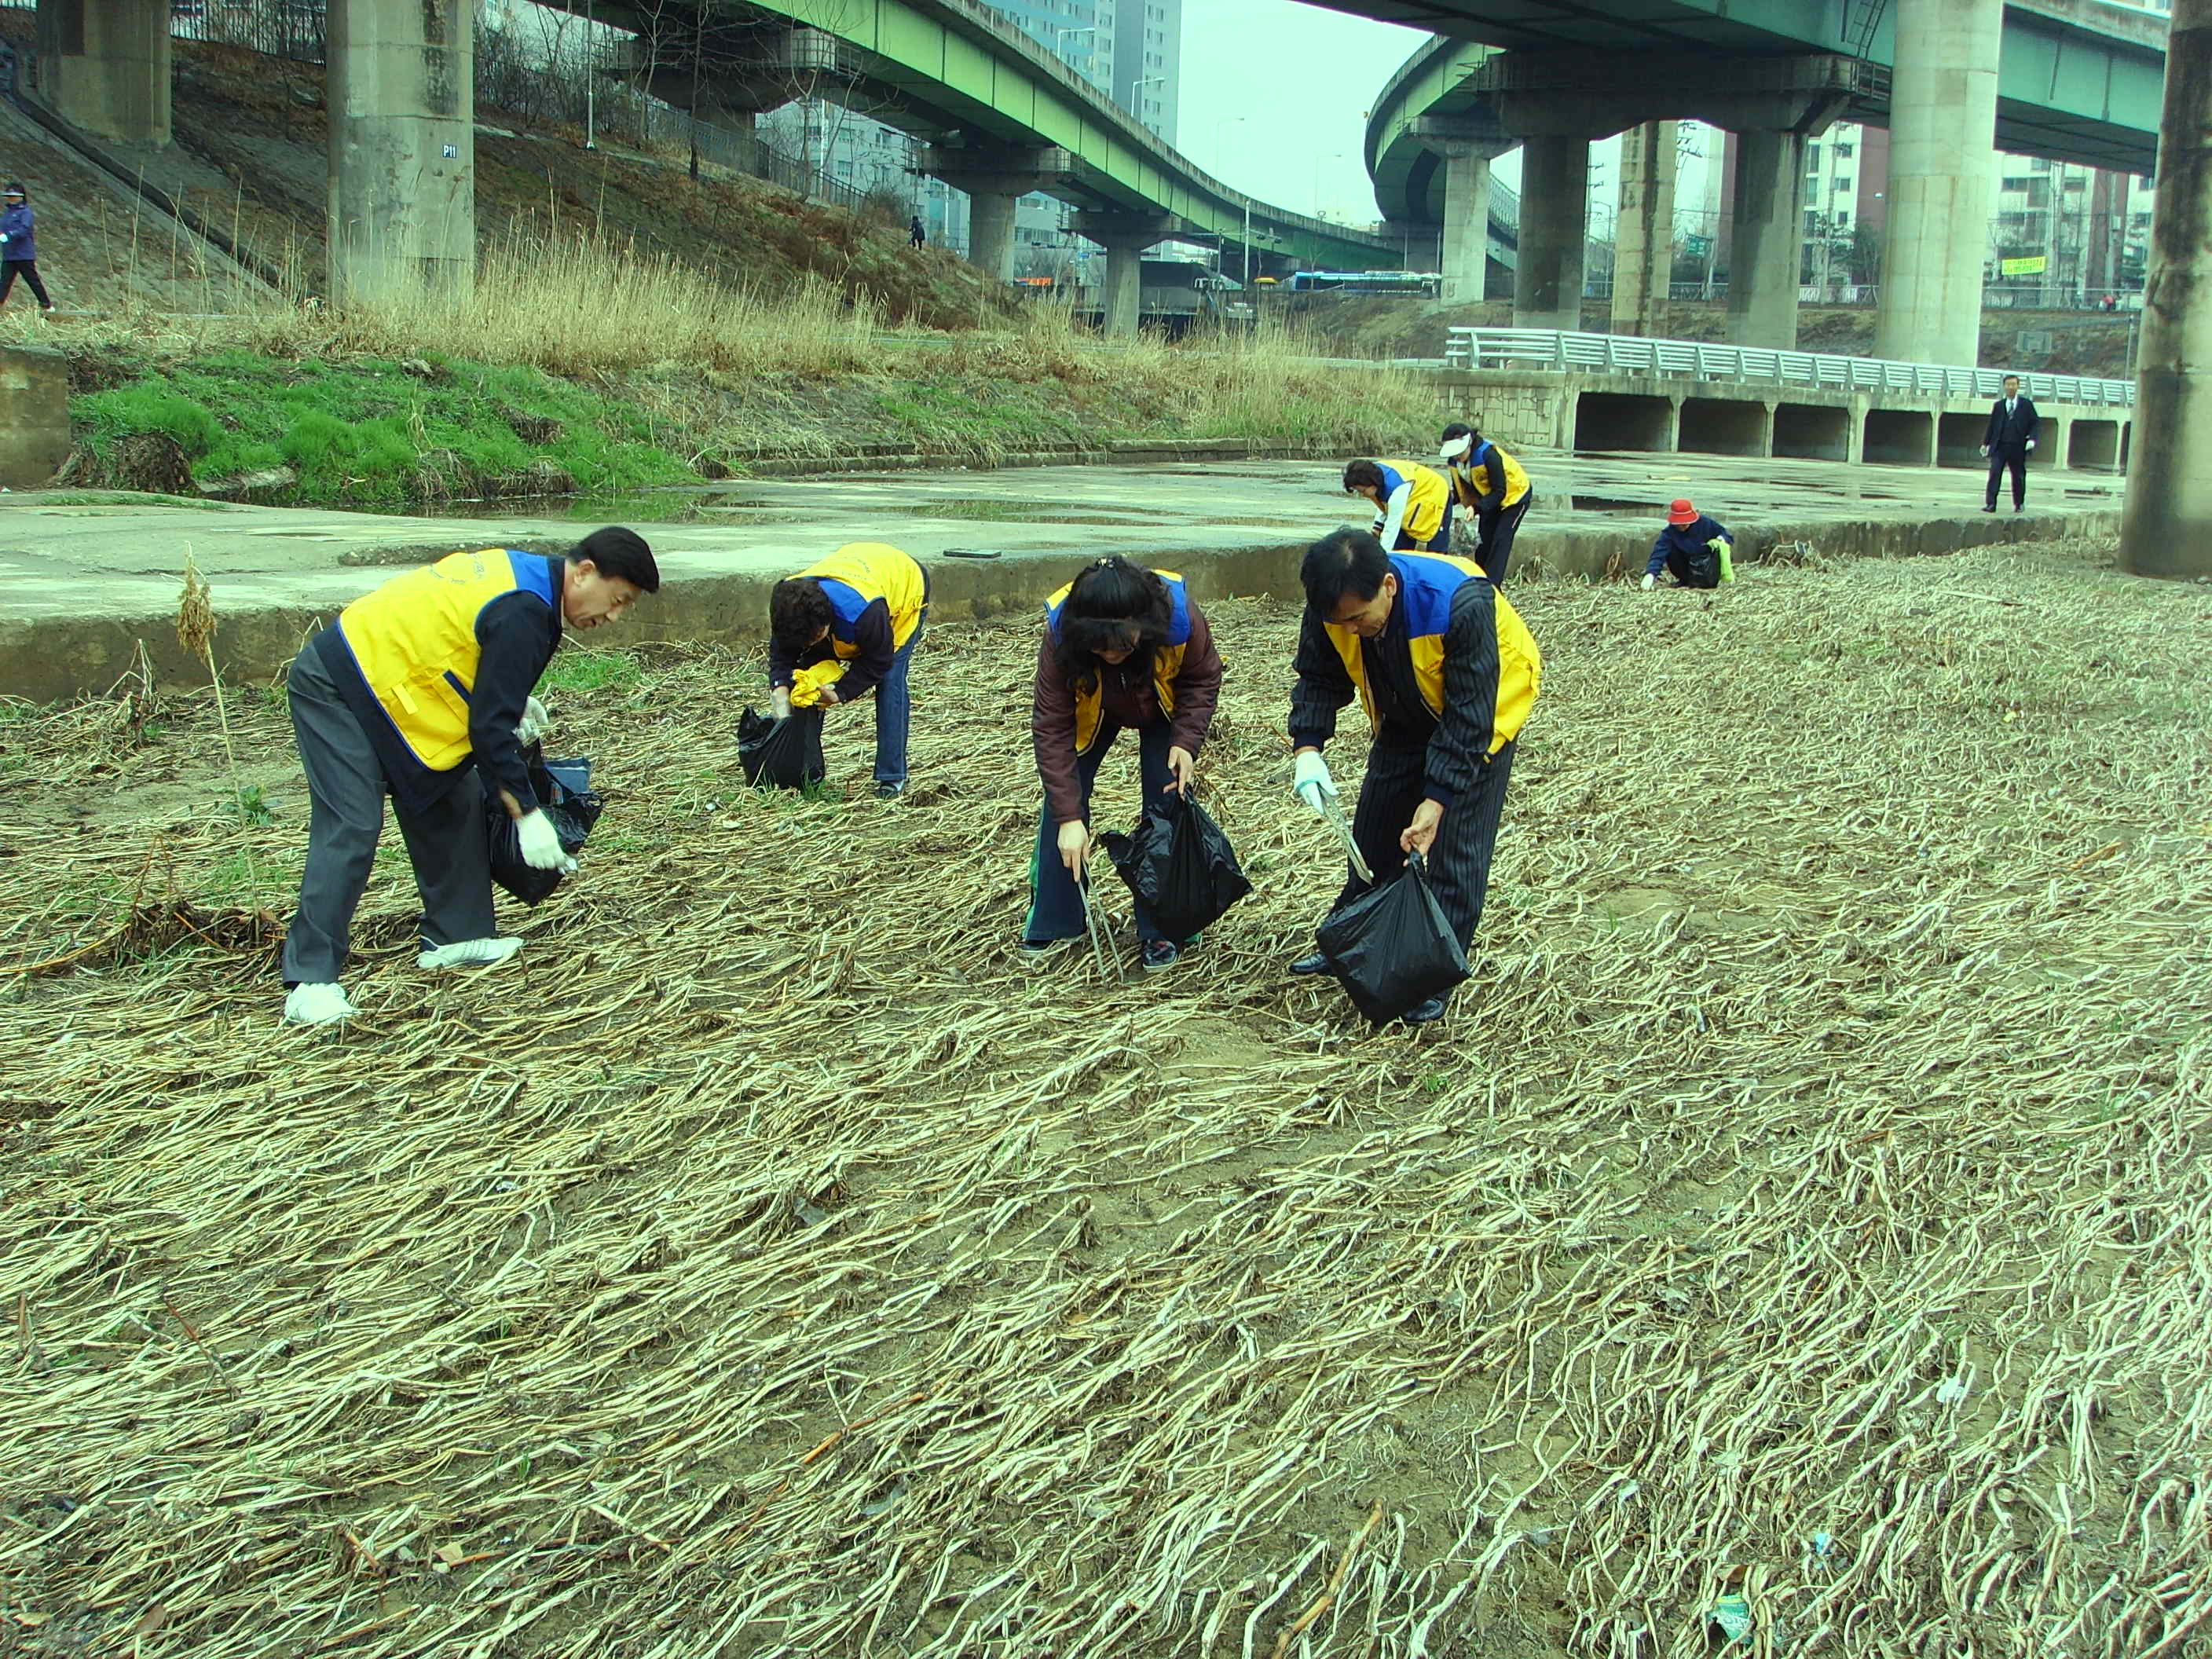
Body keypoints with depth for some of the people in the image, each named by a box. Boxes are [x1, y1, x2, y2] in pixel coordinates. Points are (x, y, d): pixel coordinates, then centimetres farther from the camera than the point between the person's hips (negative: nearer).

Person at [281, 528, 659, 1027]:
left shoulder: (521, 570, 6)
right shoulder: (524, 614, -24)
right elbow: (489, 726, -22)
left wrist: (509, 699, 14)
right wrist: (527, 813, -16)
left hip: (380, 679, 11)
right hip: (337, 690, -10)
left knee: (453, 803, 11)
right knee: (351, 830, -16)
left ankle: (452, 937, 19)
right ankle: (310, 982, -16)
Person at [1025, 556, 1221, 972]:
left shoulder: (1180, 616, -39)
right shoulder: (1060, 634, -38)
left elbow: (1204, 680, -16)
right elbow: (1051, 729, -32)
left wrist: (1186, 741, -30)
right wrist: (1070, 817, -35)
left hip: (1164, 708, 0)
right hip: (1092, 711, 1)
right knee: (1063, 797, -5)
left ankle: (1163, 931, 1)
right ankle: (1052, 922, 8)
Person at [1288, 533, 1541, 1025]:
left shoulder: (1461, 605, -41)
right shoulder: (1334, 606, -25)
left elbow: (1469, 715, -34)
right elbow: (1319, 680, -9)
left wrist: (1437, 799, -37)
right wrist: (1307, 749, -25)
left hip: (1482, 715, -5)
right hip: (1405, 720, 6)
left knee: (1456, 847, -9)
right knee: (1373, 833, 12)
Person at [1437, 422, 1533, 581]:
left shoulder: (1488, 454, -36)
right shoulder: (1454, 460, -14)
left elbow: (1499, 492, -33)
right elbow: (1459, 490, 0)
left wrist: (1477, 508, -44)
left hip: (1514, 495, -7)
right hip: (1490, 498, 7)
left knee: (1500, 541, -14)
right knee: (1483, 541, 3)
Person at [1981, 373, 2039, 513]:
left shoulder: (2027, 404, 5)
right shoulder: (1998, 405, 10)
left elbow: (2034, 424, 4)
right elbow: (1992, 425, 13)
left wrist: (2032, 439, -11)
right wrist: (1985, 443, 9)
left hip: (2018, 448, -1)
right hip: (1999, 447, 1)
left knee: (2018, 477, 8)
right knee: (1994, 474, -13)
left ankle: (2019, 504, 25)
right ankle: (1990, 504, -16)